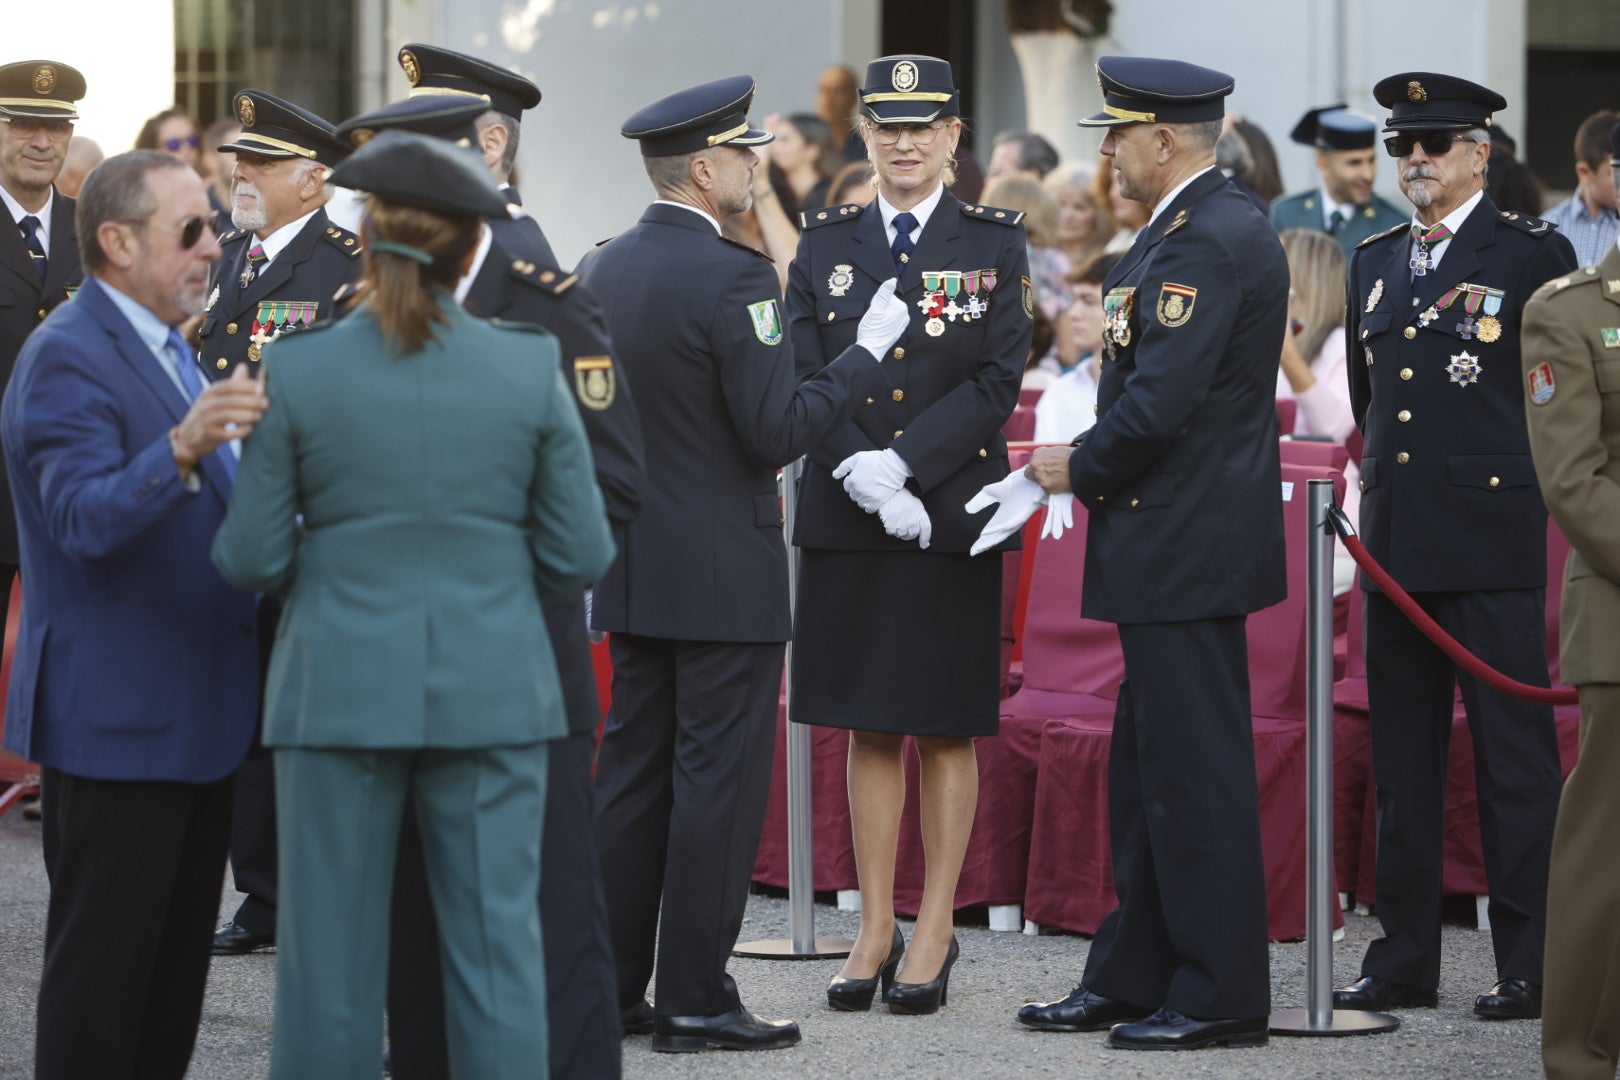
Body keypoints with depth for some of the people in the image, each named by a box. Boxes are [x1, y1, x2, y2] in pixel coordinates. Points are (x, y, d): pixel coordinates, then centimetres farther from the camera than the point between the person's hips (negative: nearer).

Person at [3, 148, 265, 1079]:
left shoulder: (167, 350, 16)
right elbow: (85, 521, -30)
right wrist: (182, 451, -43)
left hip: (196, 714, 10)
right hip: (116, 719, -10)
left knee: (179, 954, 14)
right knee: (103, 959, -4)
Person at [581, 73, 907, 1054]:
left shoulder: (604, 268, 7)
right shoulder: (733, 276, -17)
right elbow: (779, 431, -18)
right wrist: (868, 353, -10)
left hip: (633, 567, 8)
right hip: (725, 570, -8)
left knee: (632, 771, 12)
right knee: (717, 779, -2)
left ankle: (609, 984, 15)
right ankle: (694, 998, 0)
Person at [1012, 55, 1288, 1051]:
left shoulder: (1211, 241, -19)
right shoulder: (1205, 225, 15)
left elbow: (1158, 406, -24)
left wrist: (1081, 471, -8)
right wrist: (1091, 469, 4)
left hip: (1188, 548, -11)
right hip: (1173, 546, 11)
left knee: (1195, 773, -4)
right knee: (1147, 770, 15)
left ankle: (1223, 995, 1)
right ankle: (1133, 979, 23)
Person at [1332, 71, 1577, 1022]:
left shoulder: (1532, 253, -3)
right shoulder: (1376, 263, 15)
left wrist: (1511, 476, 1)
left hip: (1492, 542, -6)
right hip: (1396, 544, 6)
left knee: (1514, 757, -4)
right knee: (1403, 757, 9)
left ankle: (1531, 967, 0)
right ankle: (1405, 961, 15)